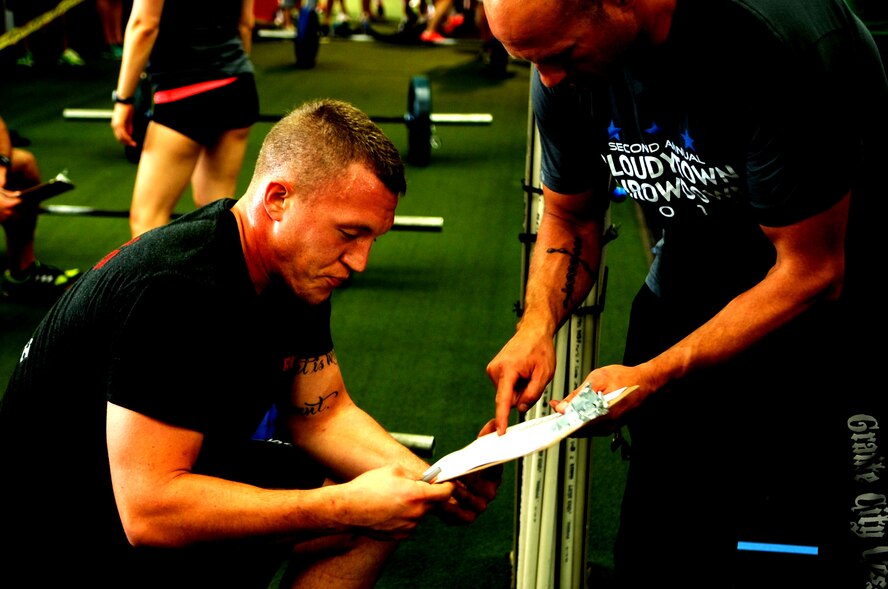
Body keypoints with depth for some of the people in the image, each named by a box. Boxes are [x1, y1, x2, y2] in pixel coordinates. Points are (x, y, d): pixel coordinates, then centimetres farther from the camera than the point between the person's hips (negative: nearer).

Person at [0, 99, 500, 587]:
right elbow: (149, 512, -33)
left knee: (383, 514, -1)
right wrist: (345, 507, -33)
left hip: (176, 470, 9)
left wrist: (428, 481, -14)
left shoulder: (298, 270, -4)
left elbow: (321, 414, 3)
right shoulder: (174, 292, -31)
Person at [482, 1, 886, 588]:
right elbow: (570, 218, 5)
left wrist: (653, 379, -28)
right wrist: (536, 326, -14)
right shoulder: (565, 64, -13)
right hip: (692, 286, 5)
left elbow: (812, 274, -25)